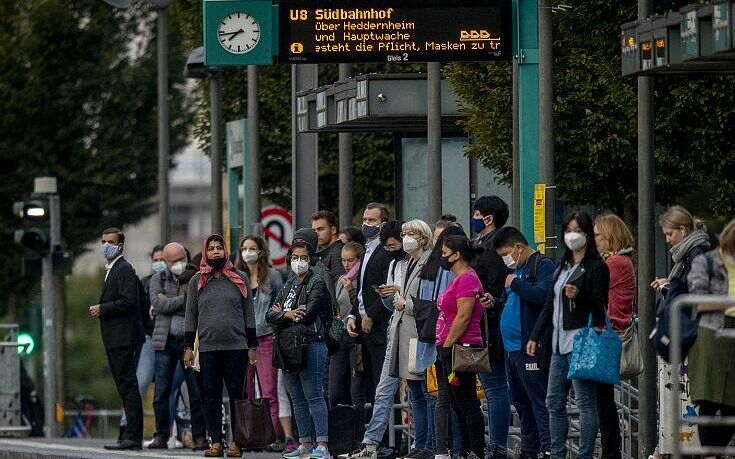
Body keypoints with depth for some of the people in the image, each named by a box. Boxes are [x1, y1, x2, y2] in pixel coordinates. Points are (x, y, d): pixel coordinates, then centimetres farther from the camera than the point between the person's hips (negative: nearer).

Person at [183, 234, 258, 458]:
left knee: (237, 395, -2)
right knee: (211, 396, 0)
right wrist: (188, 347, 5)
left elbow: (249, 314, 8)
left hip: (236, 347, -1)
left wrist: (252, 346, 3)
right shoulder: (197, 282, 11)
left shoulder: (240, 279, 8)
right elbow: (191, 316, 12)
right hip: (208, 347, 1)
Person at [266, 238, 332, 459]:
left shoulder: (317, 284, -2)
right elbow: (270, 316, 10)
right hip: (287, 347, 8)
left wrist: (282, 313, 1)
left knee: (314, 396, -10)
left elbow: (307, 314, -14)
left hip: (311, 344, -8)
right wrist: (287, 314, -11)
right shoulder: (288, 286, 19)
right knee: (298, 399, 9)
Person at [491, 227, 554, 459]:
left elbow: (543, 294, -23)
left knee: (540, 402, -11)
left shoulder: (543, 265, -7)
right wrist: (496, 302, 8)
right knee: (521, 404, 13)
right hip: (511, 348, 10)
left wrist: (515, 283, -14)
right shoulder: (517, 269, 20)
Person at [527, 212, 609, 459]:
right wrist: (535, 336, 19)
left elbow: (599, 305, -8)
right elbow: (549, 305, 23)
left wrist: (579, 296, -26)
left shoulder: (596, 267, -3)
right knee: (554, 402, 9)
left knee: (585, 401, -7)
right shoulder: (562, 267, 21)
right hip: (560, 341, 9)